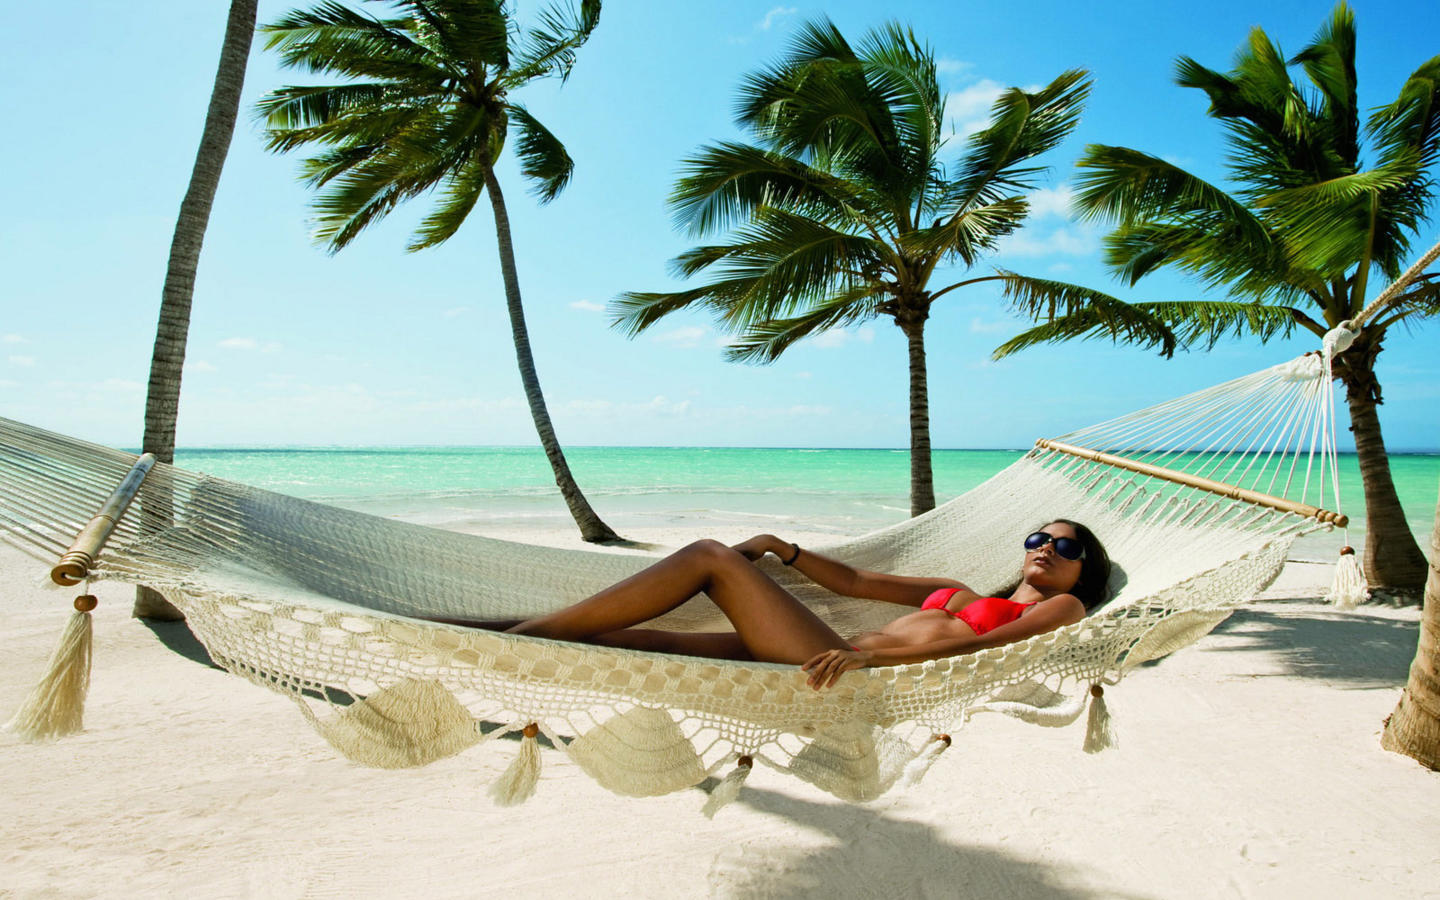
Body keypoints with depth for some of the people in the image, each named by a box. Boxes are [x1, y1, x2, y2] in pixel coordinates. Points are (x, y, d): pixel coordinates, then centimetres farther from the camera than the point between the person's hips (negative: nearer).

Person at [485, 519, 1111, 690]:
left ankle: (529, 633, -9)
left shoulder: (1063, 609, 12)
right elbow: (854, 581, 32)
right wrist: (783, 549, 19)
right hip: (836, 660, 6)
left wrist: (871, 655, -23)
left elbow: (982, 645, -9)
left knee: (710, 556, -11)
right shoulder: (958, 592, 33)